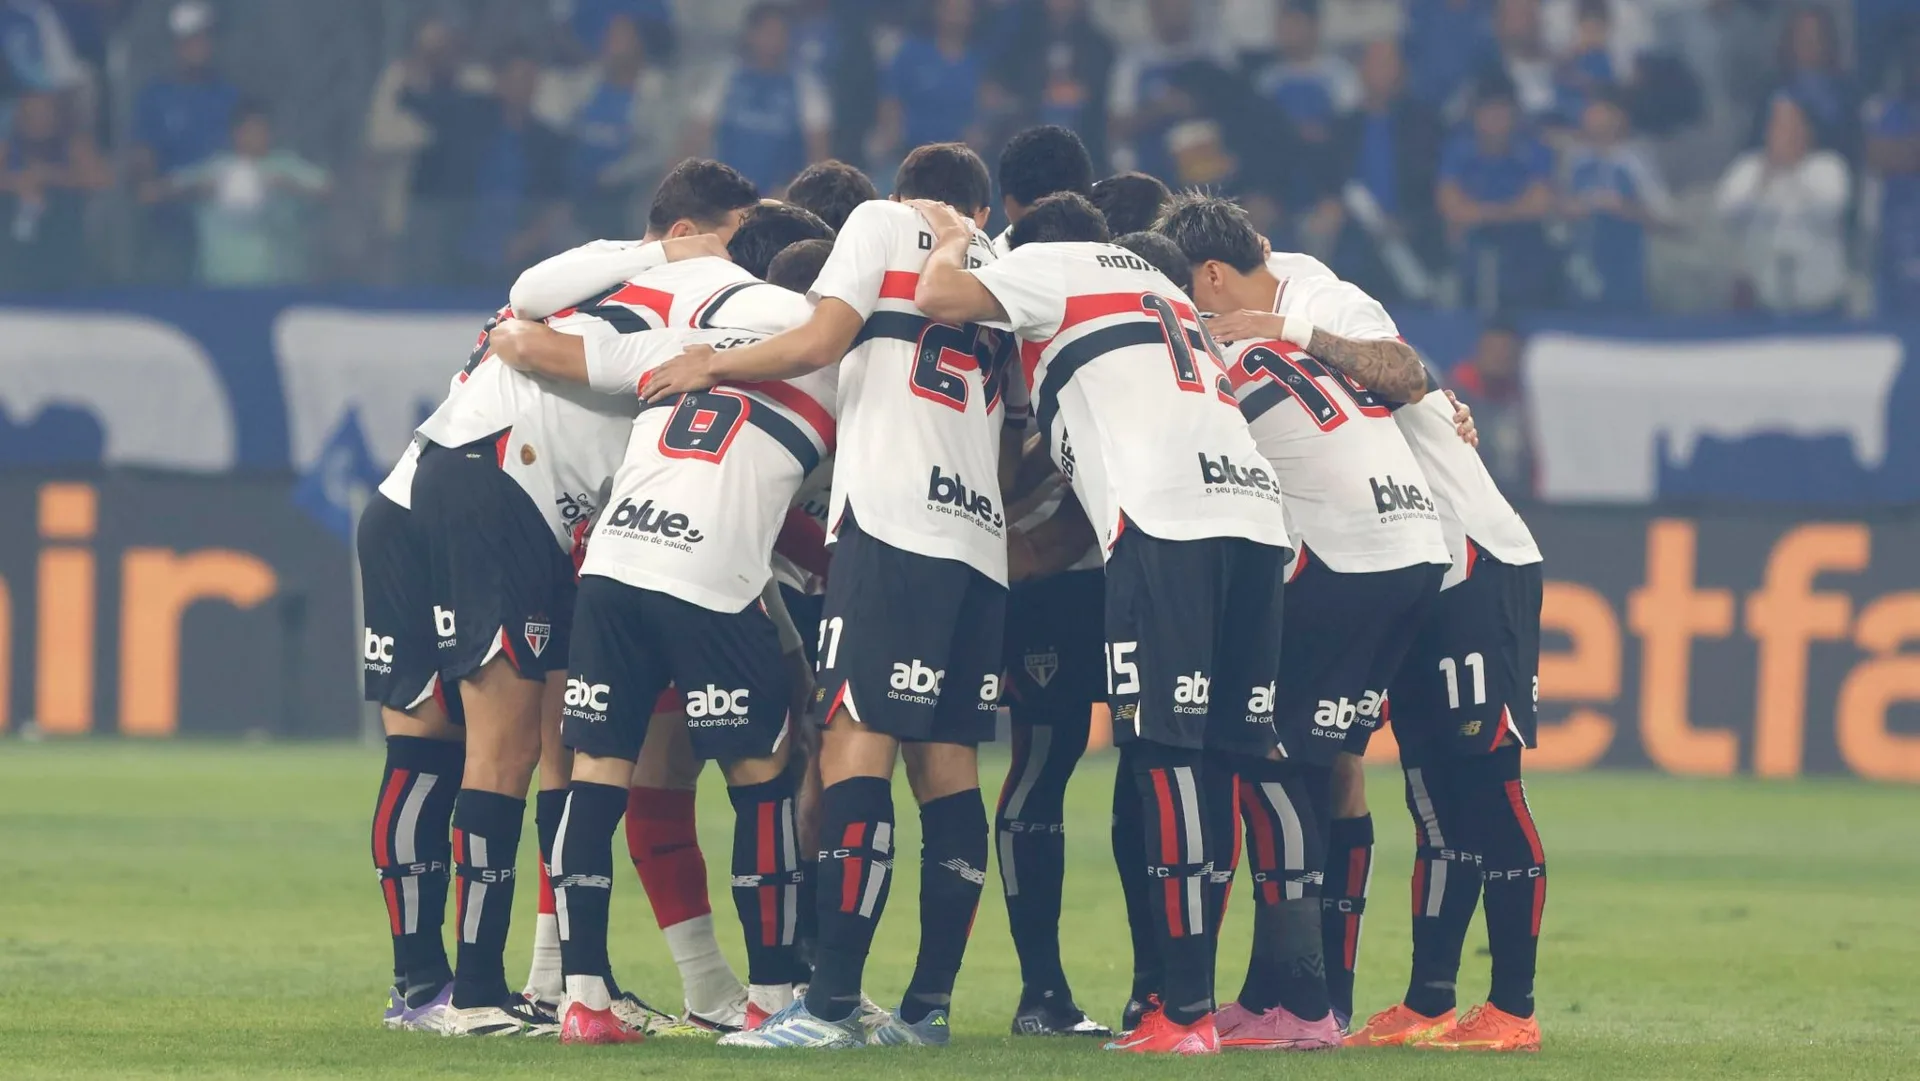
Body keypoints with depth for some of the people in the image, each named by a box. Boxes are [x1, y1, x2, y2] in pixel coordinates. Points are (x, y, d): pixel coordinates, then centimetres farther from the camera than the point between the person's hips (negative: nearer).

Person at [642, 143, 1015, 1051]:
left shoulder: (881, 225, 9)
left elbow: (821, 340, -5)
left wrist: (711, 367, 6)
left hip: (892, 524, -6)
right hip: (983, 542, 6)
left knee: (857, 746, -11)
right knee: (946, 764, 7)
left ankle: (833, 1002, -19)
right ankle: (929, 1003, 5)